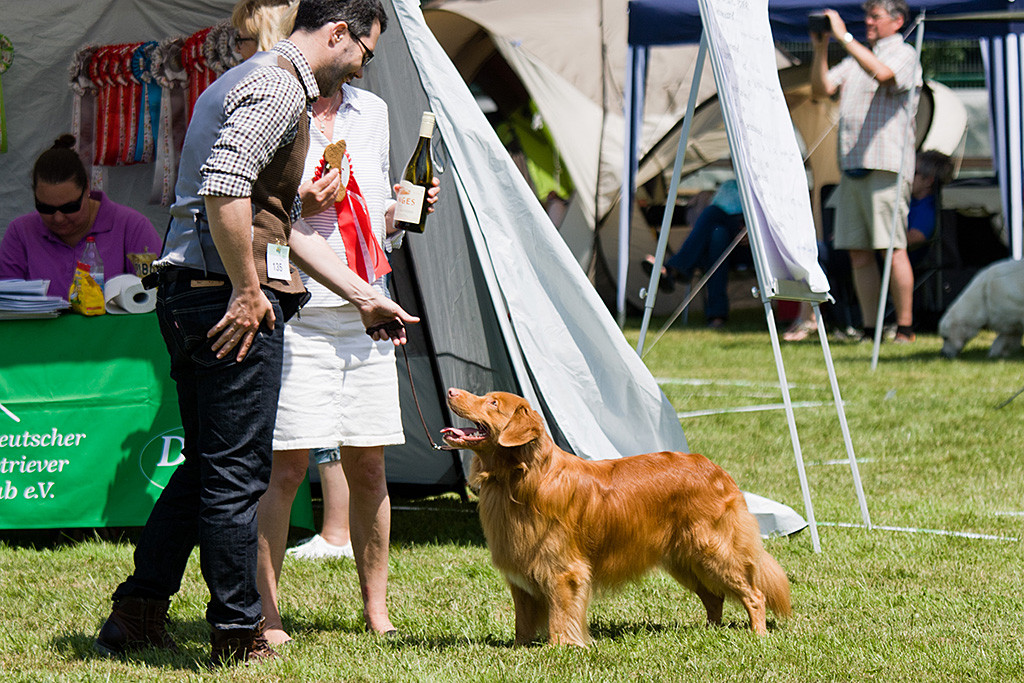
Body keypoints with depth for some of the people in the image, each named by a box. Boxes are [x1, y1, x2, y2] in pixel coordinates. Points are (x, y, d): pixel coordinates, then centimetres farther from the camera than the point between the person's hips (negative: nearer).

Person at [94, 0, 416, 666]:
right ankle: (239, 637, 3)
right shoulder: (278, 86, -10)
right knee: (238, 473, -3)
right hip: (229, 298, -11)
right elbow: (225, 188, -26)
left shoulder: (248, 82, 24)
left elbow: (289, 226, 27)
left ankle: (138, 613, 22)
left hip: (190, 294, 11)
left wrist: (365, 298, 27)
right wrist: (248, 289, -18)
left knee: (207, 462, 18)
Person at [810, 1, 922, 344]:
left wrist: (844, 36, -21)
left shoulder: (904, 55, -2)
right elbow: (821, 88, 14)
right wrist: (821, 49, 0)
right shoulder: (858, 57, 22)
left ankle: (905, 328, -6)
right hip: (851, 167, 8)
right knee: (858, 252, 4)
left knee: (893, 248, -9)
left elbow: (881, 72, -23)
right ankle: (869, 329, 7)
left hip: (885, 166, -8)